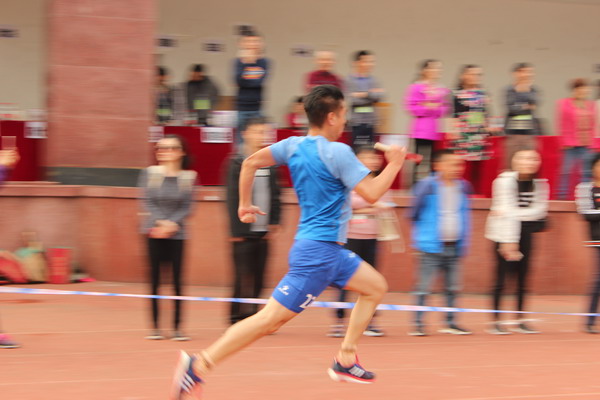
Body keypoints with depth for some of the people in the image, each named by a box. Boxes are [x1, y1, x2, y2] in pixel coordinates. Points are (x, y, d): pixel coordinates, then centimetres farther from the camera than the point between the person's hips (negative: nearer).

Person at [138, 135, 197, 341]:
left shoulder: (188, 177, 3)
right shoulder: (150, 173, 2)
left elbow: (187, 207, 0)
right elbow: (147, 202, -1)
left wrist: (171, 224, -14)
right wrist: (160, 223, -14)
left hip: (176, 234, 0)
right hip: (154, 232, 0)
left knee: (177, 280, -3)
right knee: (155, 280, -1)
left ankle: (177, 328, 3)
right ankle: (155, 327, 6)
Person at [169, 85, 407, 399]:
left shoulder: (293, 146, 7)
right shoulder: (338, 153, -17)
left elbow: (250, 163, 10)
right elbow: (372, 193, -19)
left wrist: (245, 204, 20)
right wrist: (394, 164, -4)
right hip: (318, 251, -10)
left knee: (376, 286, 18)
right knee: (272, 318, -11)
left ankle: (345, 360, 16)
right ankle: (197, 365, -14)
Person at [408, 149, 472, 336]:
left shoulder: (462, 187, 8)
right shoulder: (428, 186, -8)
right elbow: (414, 212, 2)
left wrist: (464, 240, 13)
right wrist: (419, 234, 5)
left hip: (454, 246, 5)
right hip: (431, 246, -5)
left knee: (453, 286, 10)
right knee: (424, 286, -5)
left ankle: (450, 323, 20)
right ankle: (417, 323, 0)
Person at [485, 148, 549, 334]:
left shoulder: (539, 184, 2)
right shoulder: (506, 180, -14)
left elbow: (539, 210, -4)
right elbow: (508, 212, -18)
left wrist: (517, 213, -16)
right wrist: (509, 242, -21)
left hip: (526, 233, 5)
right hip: (504, 233, -5)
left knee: (523, 277, 5)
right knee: (502, 276, -7)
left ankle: (520, 321, 12)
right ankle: (495, 322, -3)